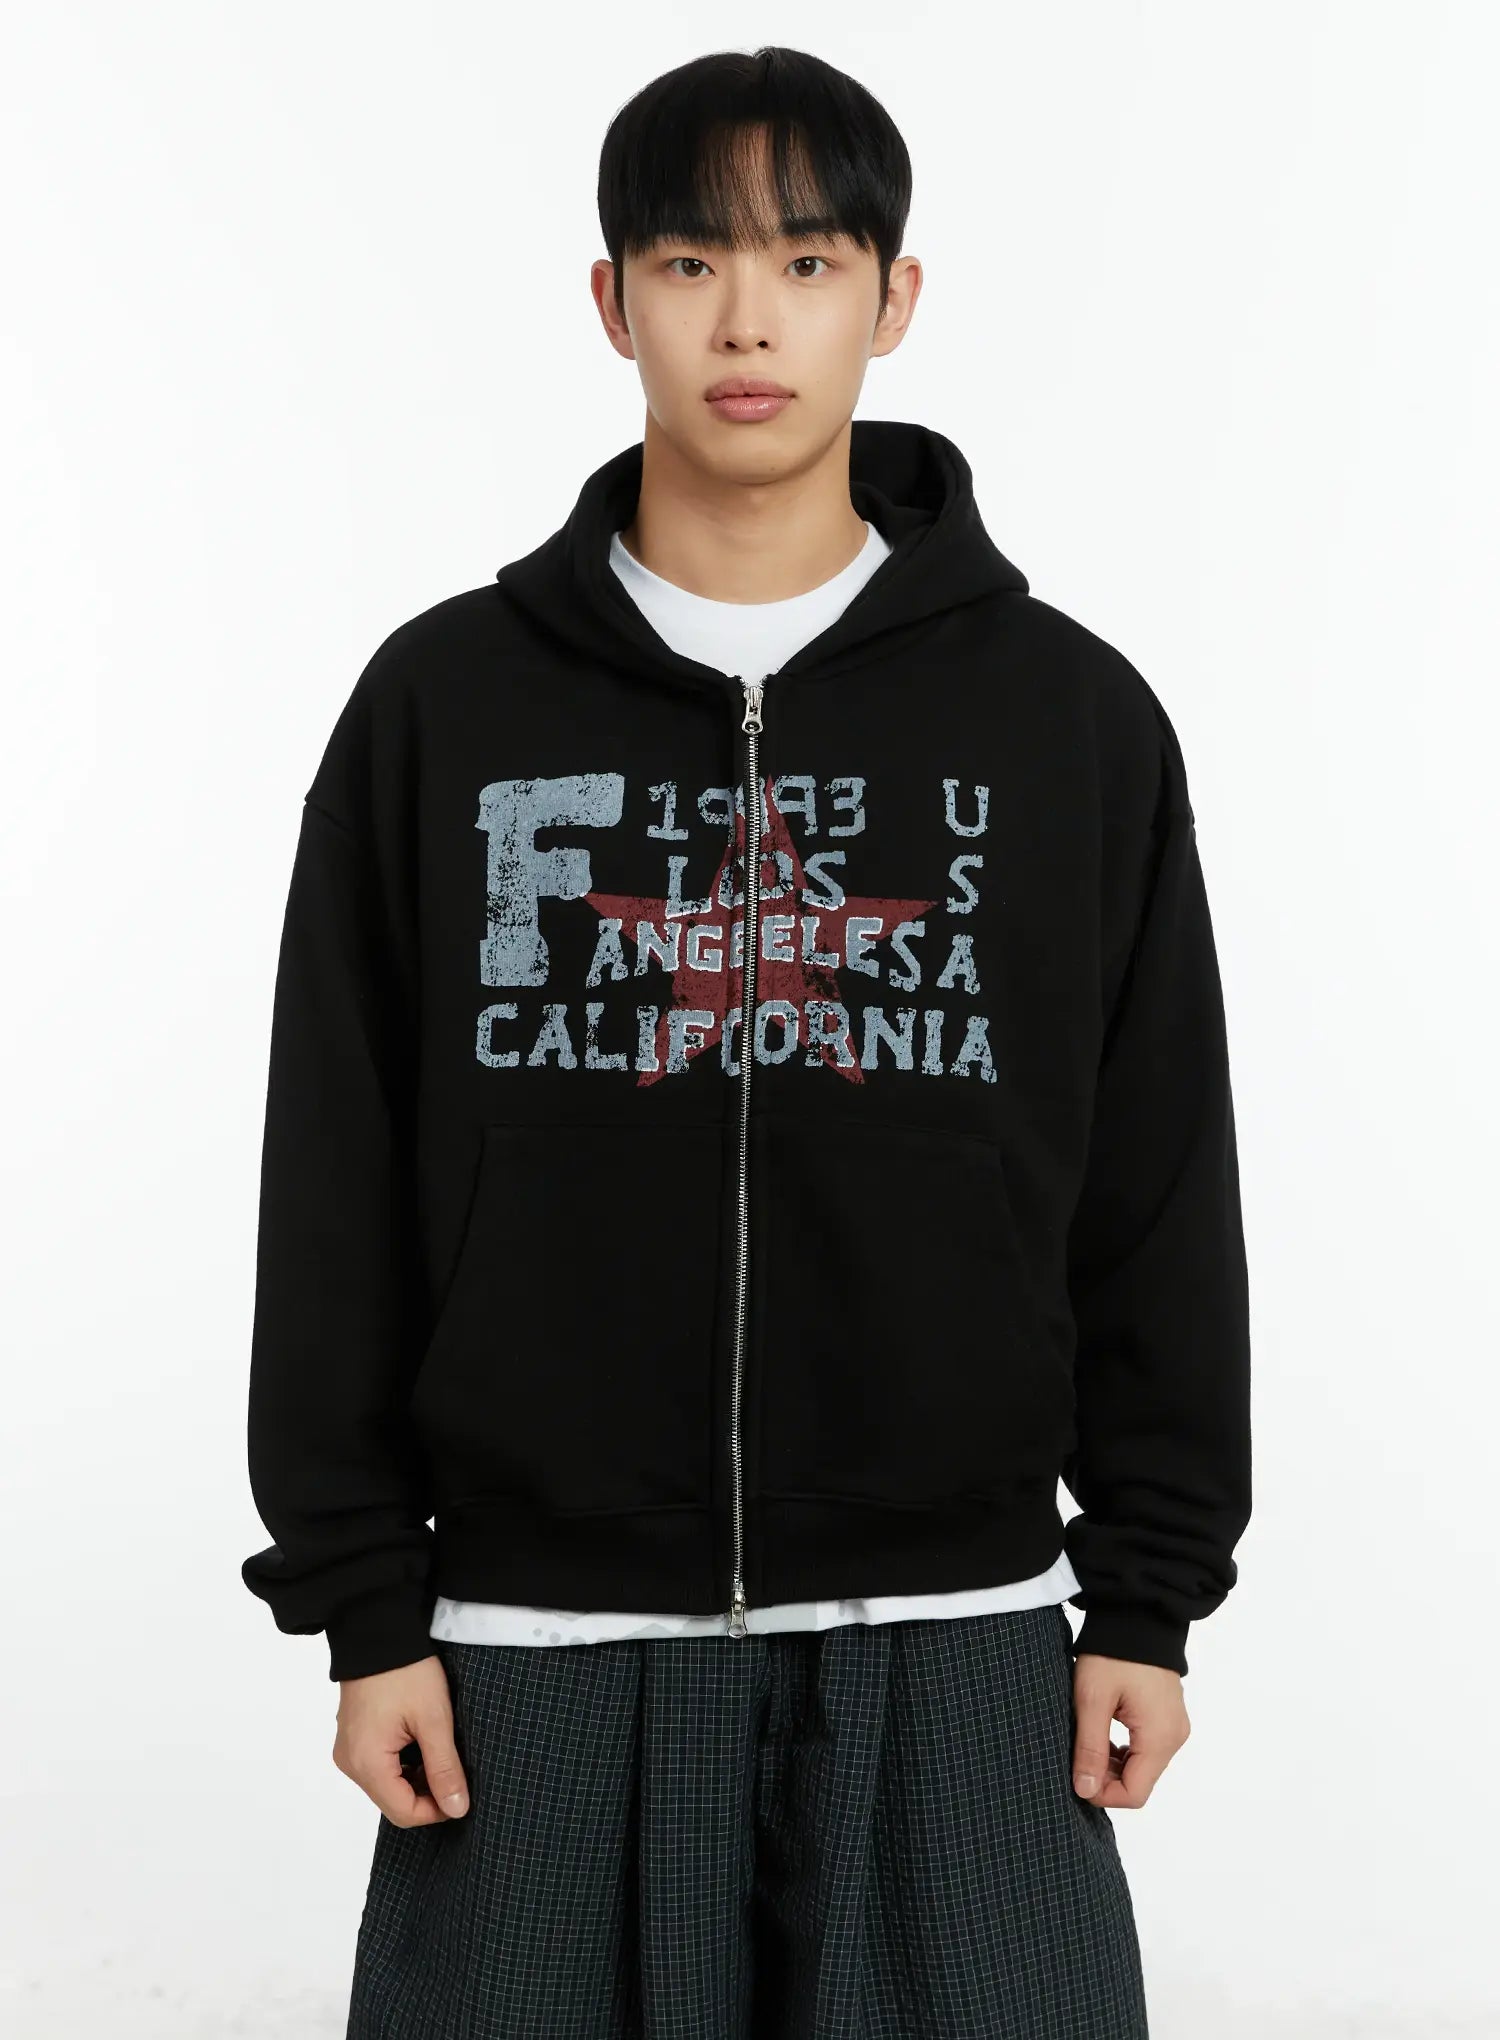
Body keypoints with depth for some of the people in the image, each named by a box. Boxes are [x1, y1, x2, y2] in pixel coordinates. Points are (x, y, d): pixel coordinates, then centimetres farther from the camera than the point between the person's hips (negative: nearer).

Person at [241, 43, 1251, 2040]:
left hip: (952, 1648, 0)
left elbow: (1161, 1191, 6)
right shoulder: (446, 705, 3)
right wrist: (359, 1599, 1)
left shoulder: (1072, 715, 4)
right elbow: (341, 1187, 4)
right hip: (545, 1648, 0)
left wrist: (1151, 1595, 3)